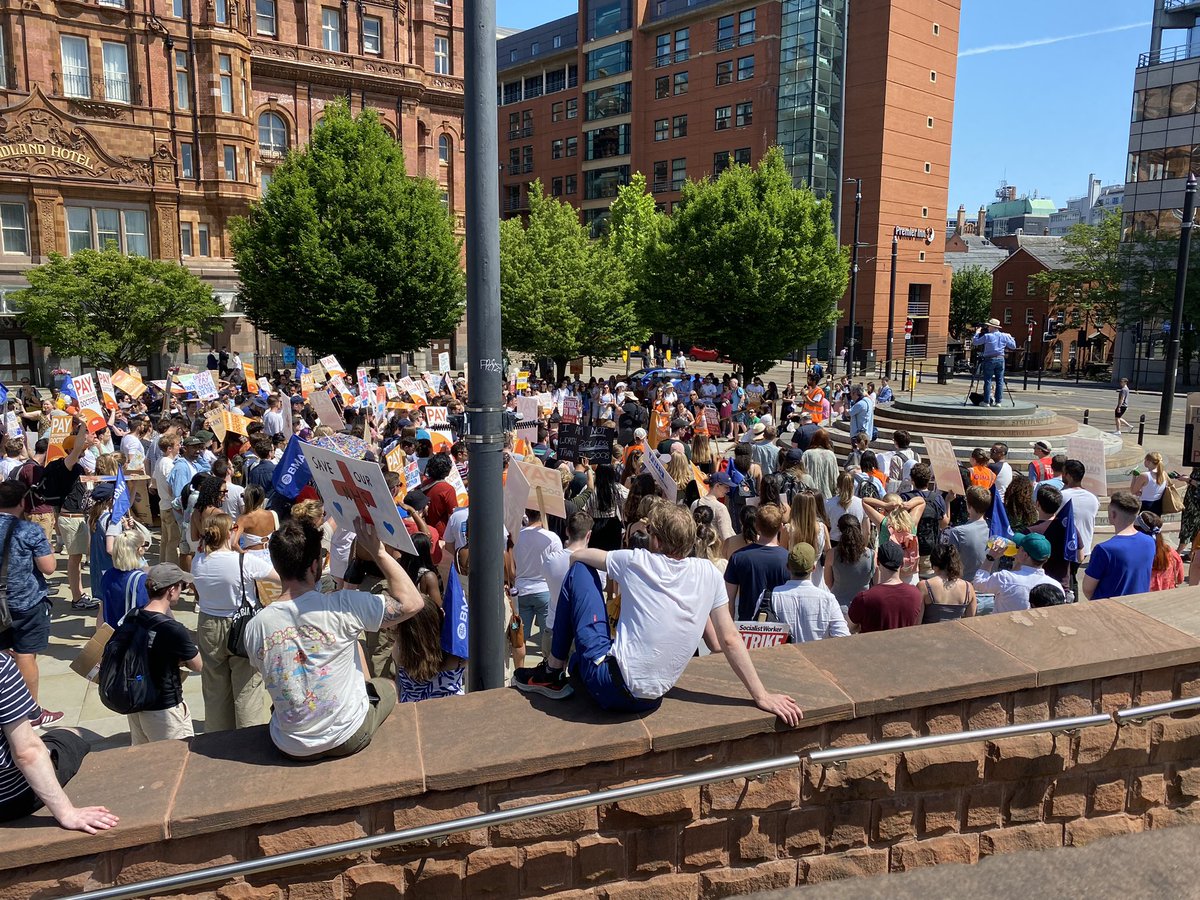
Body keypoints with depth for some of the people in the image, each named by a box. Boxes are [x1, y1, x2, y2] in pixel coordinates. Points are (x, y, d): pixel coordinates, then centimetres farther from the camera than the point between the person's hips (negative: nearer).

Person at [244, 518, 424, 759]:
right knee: (387, 685, 28)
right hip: (349, 738, -3)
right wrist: (378, 551, -14)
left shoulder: (254, 627, -12)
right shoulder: (342, 606, -24)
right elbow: (412, 602, -17)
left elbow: (268, 674, 7)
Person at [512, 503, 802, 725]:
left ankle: (552, 673, 14)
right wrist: (762, 696, 5)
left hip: (612, 688, -5)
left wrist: (575, 553, 34)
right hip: (650, 700, 5)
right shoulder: (708, 573, 0)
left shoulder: (637, 562, -6)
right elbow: (729, 640, 0)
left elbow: (577, 556, 10)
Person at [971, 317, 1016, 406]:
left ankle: (987, 401, -2)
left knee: (988, 381, 0)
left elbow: (975, 342, -2)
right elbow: (1013, 346, 13)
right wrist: (1010, 337, 28)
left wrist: (977, 333, 11)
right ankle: (998, 401, 5)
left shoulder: (987, 336, -8)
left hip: (989, 360, -4)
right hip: (1000, 359, 4)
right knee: (999, 381, 6)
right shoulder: (1004, 336, 6)